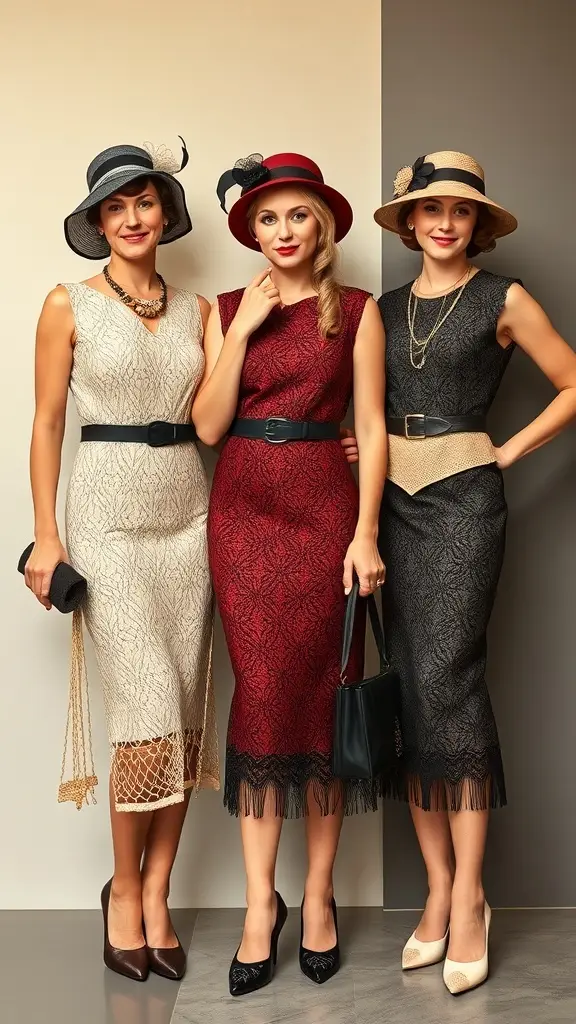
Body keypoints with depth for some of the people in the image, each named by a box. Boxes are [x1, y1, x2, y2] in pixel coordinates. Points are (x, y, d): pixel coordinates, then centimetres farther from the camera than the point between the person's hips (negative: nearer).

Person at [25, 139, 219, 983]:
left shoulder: (196, 309, 11)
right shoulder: (69, 304, 1)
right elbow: (47, 423, 0)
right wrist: (45, 535, -6)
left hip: (188, 509, 4)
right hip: (109, 510, -4)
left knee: (184, 708, 3)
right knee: (150, 706, -9)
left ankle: (156, 895, 17)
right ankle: (124, 888, 13)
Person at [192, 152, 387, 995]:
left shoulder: (356, 311, 4)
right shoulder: (227, 311, 10)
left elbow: (371, 426, -1)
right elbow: (208, 425, 0)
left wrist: (366, 533, -9)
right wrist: (242, 331, -7)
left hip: (323, 508, -1)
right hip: (242, 512, 2)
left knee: (319, 690, 2)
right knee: (260, 693, 0)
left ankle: (318, 893, 15)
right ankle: (260, 901, 9)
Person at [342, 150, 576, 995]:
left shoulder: (504, 301, 3)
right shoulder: (385, 308, 15)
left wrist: (507, 453, -1)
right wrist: (364, 447, 1)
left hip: (464, 498, -4)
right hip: (393, 501, 5)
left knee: (447, 678, -14)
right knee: (409, 686, 2)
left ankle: (468, 899, -3)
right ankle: (439, 889, 11)